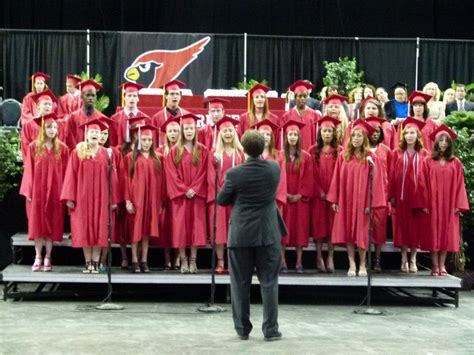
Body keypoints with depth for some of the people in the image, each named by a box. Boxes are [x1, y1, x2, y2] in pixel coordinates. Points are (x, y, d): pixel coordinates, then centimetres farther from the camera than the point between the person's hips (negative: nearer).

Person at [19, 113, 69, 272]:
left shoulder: (62, 149, 3)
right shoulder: (33, 147, 1)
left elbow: (65, 172, 2)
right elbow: (29, 171, 0)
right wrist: (28, 191, -5)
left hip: (55, 191, 1)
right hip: (37, 191, 0)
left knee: (52, 223, 3)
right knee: (37, 223, 1)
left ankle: (48, 258, 8)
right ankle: (38, 257, 7)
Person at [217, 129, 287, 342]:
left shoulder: (234, 173, -11)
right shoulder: (274, 168, -3)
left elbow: (222, 200, 0)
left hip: (241, 234, -2)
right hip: (268, 233, 2)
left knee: (240, 283, 8)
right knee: (269, 282, 7)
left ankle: (242, 329, 13)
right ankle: (270, 329, 7)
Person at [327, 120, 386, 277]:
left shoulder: (370, 158, -4)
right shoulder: (343, 156, 4)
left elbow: (374, 181, -5)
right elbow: (337, 179, 5)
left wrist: (370, 202, -10)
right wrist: (334, 200, 0)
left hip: (362, 201, -3)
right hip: (345, 200, 3)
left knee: (361, 232, 3)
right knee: (347, 232, 4)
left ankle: (362, 264, 15)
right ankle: (352, 264, 10)